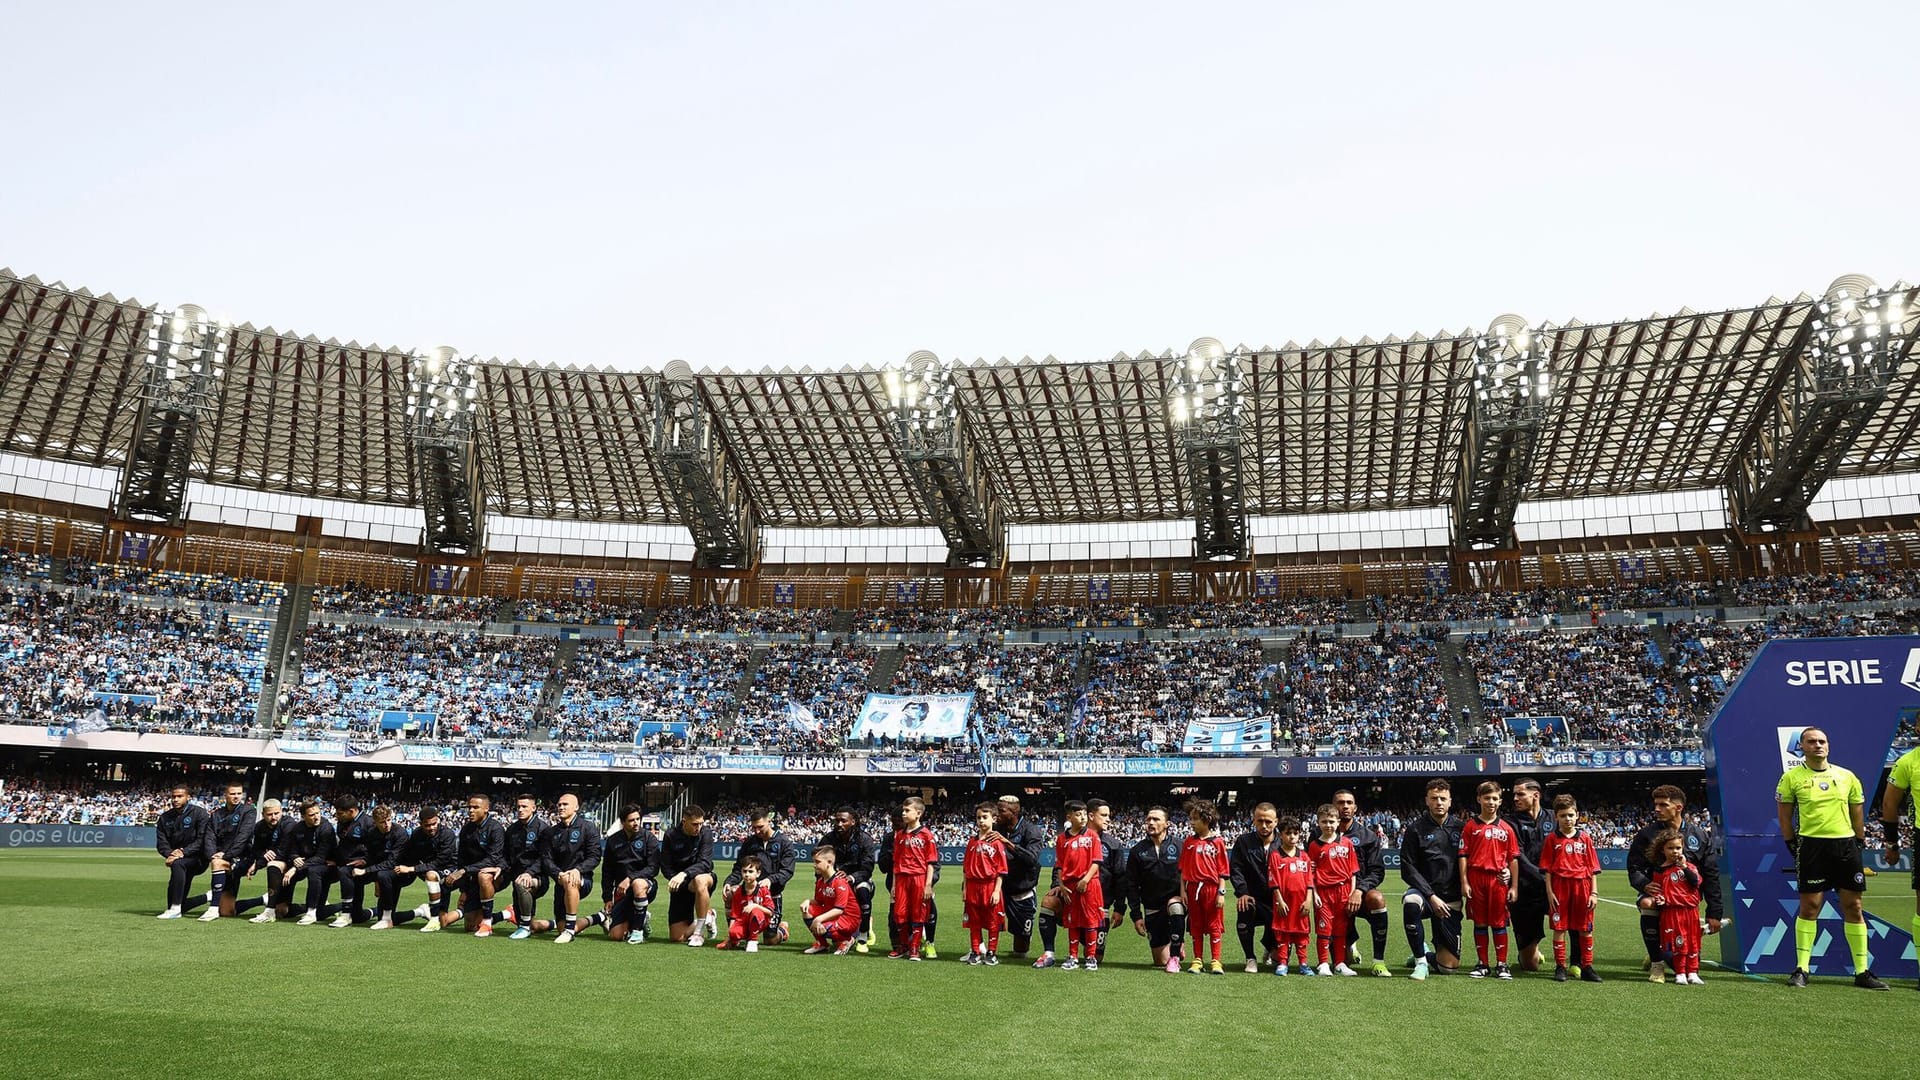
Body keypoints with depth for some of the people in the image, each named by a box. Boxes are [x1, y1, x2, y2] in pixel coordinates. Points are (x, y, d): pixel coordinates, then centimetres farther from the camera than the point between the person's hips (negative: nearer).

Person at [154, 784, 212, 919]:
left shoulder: (199, 813, -6)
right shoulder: (165, 817, 9)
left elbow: (202, 840, -13)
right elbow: (161, 842, 2)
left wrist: (183, 852, -24)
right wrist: (170, 854, -18)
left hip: (197, 858, -7)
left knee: (177, 864, -35)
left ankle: (175, 909, -37)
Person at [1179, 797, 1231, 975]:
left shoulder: (1217, 842, -3)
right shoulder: (1189, 842, 6)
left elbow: (1222, 871, -3)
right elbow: (1183, 869, 7)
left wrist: (1221, 892, -8)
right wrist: (1182, 890, 2)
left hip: (1211, 888, -3)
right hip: (1192, 888, 3)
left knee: (1214, 926, 4)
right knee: (1196, 926, 10)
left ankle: (1216, 962, 11)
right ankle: (1197, 961, 17)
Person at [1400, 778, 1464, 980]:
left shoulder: (1460, 827, 4)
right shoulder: (1415, 829, -2)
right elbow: (1408, 869, -6)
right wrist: (1431, 896, -15)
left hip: (1451, 900, 2)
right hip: (1424, 892, -2)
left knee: (1449, 965, -5)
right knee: (1410, 902, -39)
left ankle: (1427, 956, 33)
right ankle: (1420, 962, -18)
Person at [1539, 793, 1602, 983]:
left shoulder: (1585, 838, 6)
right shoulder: (1552, 839, 2)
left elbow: (1593, 868, 6)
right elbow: (1546, 868, 1)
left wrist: (1593, 893, 1)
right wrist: (1549, 891, -6)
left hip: (1582, 886, 2)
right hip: (1560, 886, -2)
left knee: (1585, 930, 7)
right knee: (1559, 928, 2)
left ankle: (1587, 967, 17)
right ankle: (1560, 967, 9)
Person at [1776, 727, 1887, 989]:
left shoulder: (1847, 777, 10)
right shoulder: (1791, 777, 1)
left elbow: (1857, 815, 15)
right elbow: (1785, 817, 5)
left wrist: (1858, 846, 10)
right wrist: (1794, 849, 1)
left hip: (1846, 844, 3)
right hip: (1812, 845, -3)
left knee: (1854, 907, 4)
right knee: (1809, 907, -3)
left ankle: (1862, 972, 13)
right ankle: (1801, 970, 3)